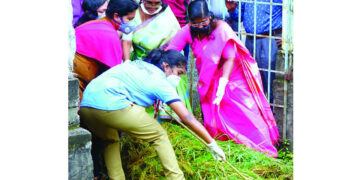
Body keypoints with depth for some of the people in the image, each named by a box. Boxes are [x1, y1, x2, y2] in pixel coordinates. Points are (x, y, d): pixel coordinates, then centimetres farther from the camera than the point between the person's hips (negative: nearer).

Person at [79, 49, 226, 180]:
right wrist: (212, 143, 11)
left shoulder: (138, 64, 28)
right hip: (112, 105, -7)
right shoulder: (160, 82, 9)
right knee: (159, 136, 12)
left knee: (110, 140, 35)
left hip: (85, 105, 7)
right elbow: (187, 118, 6)